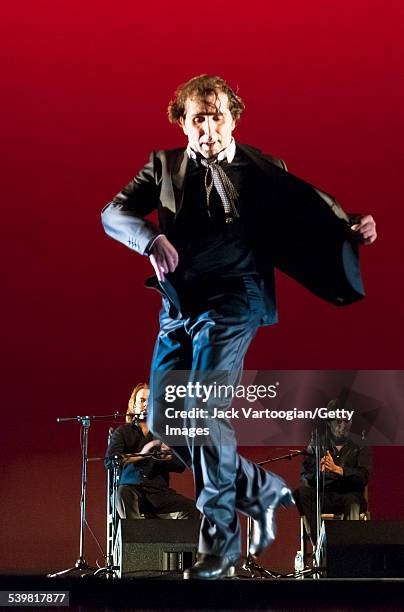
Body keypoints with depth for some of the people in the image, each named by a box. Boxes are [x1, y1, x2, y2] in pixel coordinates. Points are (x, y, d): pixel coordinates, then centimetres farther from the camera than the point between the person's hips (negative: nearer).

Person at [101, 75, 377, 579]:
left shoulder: (260, 169, 3)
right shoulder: (164, 167, 10)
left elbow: (309, 203, -5)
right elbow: (113, 212, 1)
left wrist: (350, 228, -27)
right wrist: (150, 238, -21)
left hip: (232, 300, -5)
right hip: (178, 306, 5)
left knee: (204, 410, -18)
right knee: (163, 421, 5)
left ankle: (220, 540, -7)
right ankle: (261, 491, 22)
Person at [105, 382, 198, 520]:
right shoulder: (123, 432, 10)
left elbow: (181, 465, 8)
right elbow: (110, 461, -7)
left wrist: (168, 457, -15)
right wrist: (140, 455, -20)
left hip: (159, 491, 3)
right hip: (131, 489, -3)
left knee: (191, 510, -23)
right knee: (123, 494, -39)